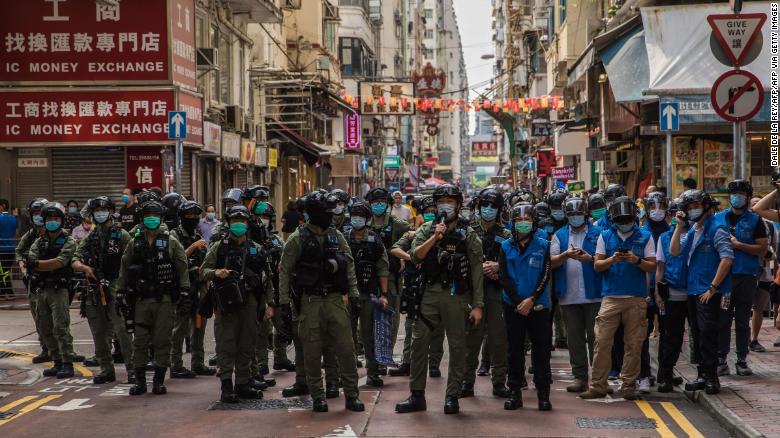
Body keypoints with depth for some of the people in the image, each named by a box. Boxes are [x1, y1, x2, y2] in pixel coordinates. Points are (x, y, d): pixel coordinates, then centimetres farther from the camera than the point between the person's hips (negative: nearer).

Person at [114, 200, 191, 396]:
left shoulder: (171, 242, 2)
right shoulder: (134, 243, 9)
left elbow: (182, 268, 0)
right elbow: (124, 270, 12)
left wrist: (184, 294, -5)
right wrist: (121, 294, 7)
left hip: (164, 300, -2)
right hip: (141, 299, 2)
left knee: (162, 341, 0)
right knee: (140, 342, 3)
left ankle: (159, 381, 8)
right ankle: (139, 381, 10)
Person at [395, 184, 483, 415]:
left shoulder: (468, 234, 2)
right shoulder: (427, 230, 9)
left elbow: (477, 271, -1)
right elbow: (416, 256, -4)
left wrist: (477, 305, -6)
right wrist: (434, 237, -16)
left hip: (457, 295, -2)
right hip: (430, 293, 2)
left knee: (457, 346, 2)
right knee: (419, 343, 1)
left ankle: (452, 396, 11)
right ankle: (417, 396, 8)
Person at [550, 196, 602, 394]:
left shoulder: (598, 233, 6)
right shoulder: (559, 235, 12)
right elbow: (552, 262, 2)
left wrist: (591, 258, -17)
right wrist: (566, 255, -17)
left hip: (593, 295, -2)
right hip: (569, 296, 2)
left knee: (595, 337, -1)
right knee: (575, 338, 6)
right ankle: (580, 377, 11)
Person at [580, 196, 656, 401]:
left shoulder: (645, 237, 7)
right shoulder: (605, 236, 10)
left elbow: (652, 267, 4)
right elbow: (597, 266, 7)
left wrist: (637, 261, -14)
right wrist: (612, 259, -12)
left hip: (636, 298, 0)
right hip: (611, 297, 0)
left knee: (634, 344, 2)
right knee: (602, 341, -4)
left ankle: (629, 385, 10)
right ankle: (597, 386, 1)